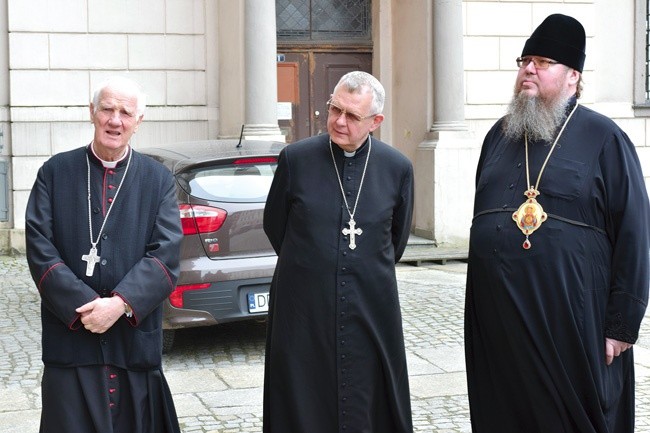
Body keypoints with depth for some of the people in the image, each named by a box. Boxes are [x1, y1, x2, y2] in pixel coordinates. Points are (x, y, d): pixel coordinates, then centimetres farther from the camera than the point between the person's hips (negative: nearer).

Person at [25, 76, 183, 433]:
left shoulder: (158, 180, 6)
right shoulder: (55, 172, 5)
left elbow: (166, 253, -4)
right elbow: (39, 247, -4)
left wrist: (121, 304, -17)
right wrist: (82, 306, -15)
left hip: (136, 340, 1)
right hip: (69, 340, -1)